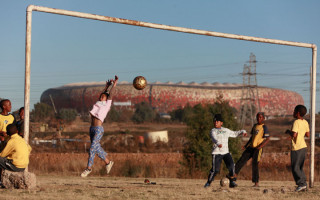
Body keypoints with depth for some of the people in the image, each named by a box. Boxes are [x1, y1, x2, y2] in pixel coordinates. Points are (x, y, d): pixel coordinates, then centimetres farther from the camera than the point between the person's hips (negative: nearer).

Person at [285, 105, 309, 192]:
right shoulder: (305, 122, 9)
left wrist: (288, 132, -7)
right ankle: (304, 184, 11)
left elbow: (294, 134, -25)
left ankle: (301, 183, -9)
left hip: (297, 148, -8)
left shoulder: (296, 122, -16)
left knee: (295, 168, -2)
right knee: (300, 167, 15)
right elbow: (308, 134, 18)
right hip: (303, 146, 8)